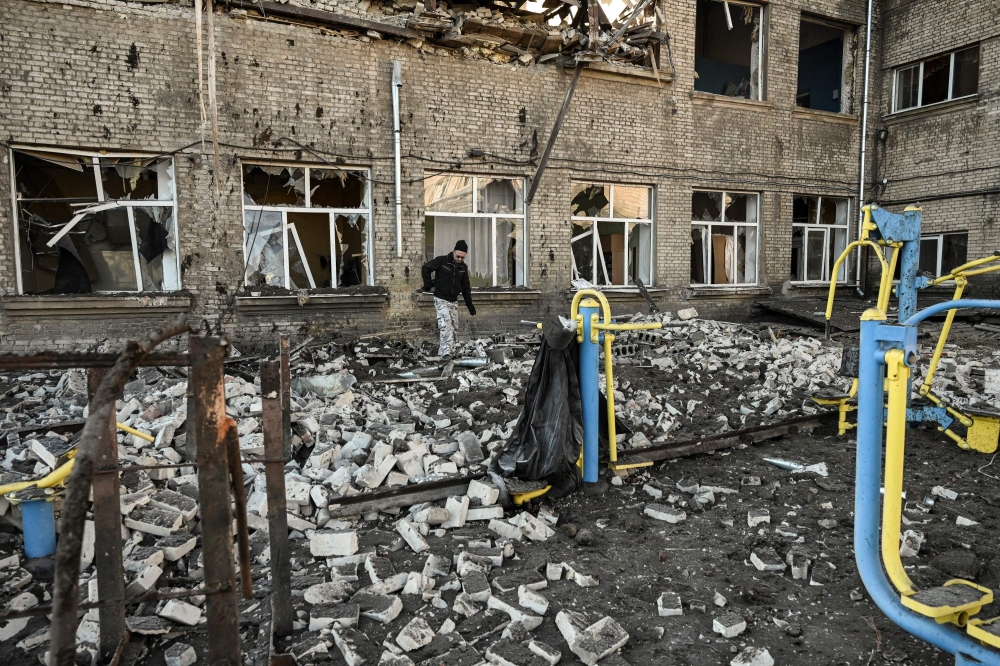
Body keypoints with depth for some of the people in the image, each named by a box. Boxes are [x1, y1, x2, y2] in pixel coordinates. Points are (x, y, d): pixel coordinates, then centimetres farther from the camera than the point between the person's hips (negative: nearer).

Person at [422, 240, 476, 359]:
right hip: (441, 299, -6)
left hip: (454, 301, 6)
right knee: (446, 325, -17)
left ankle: (442, 350, 19)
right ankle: (446, 352, -19)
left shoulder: (463, 267, 5)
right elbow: (425, 268, -8)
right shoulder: (441, 261, -12)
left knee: (453, 327, 8)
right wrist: (428, 285, -9)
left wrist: (469, 304, 10)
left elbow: (465, 287, 12)